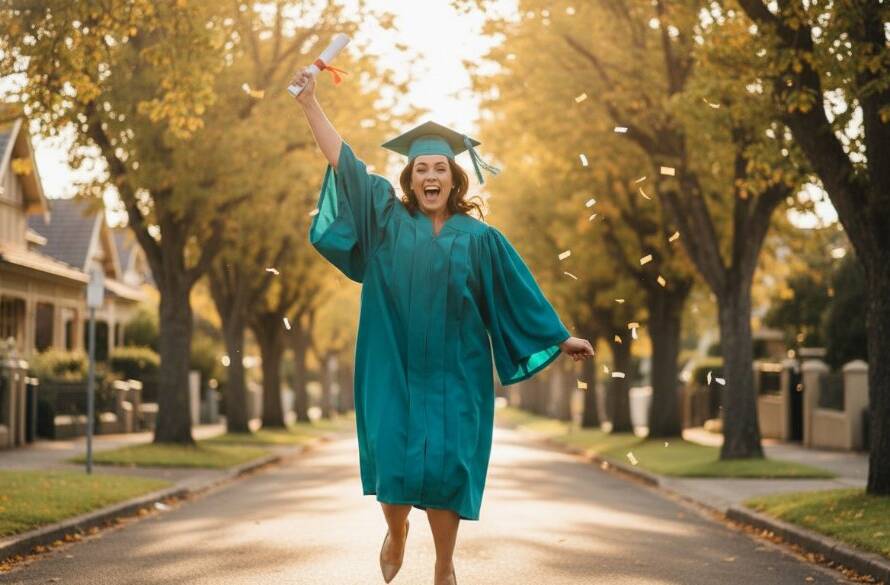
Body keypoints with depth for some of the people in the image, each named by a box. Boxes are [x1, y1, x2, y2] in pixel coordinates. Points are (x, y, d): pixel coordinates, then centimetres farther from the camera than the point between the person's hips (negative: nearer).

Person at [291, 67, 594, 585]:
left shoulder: (479, 238, 4)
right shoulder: (387, 219, 5)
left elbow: (520, 291, 9)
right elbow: (344, 161, 4)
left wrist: (560, 337, 9)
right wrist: (310, 102, 2)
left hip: (453, 373, 0)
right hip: (393, 370, 0)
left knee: (446, 465, -3)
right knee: (394, 458, -2)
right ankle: (396, 530, 30)